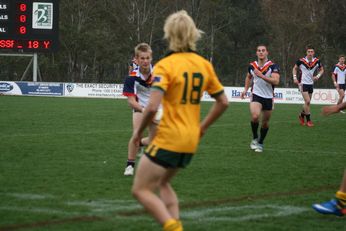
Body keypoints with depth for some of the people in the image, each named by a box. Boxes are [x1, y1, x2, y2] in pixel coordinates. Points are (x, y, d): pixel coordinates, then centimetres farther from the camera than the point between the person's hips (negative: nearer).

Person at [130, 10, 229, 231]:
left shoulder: (165, 65, -14)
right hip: (191, 142, 7)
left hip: (168, 140, -7)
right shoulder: (205, 65, 5)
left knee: (141, 190, 3)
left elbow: (153, 107, -23)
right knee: (163, 183, 27)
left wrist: (139, 131, -7)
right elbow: (223, 102, 12)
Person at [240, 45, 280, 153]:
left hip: (268, 98, 0)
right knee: (255, 116, -25)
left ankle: (260, 143, 32)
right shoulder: (252, 66, 1)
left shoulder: (273, 66, -11)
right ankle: (255, 138, -2)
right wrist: (245, 89, 14)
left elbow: (276, 81, -25)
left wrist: (261, 76, -30)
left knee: (265, 122, 10)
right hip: (256, 96, 0)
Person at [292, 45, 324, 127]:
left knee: (307, 102, 12)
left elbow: (321, 69, 11)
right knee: (307, 101, -14)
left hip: (311, 83, 5)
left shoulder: (317, 61, -5)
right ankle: (308, 120, -3)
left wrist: (318, 76, -7)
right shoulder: (301, 61, -13)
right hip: (303, 83, -4)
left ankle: (302, 115, 38)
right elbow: (295, 68, 4)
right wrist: (295, 77, -7)